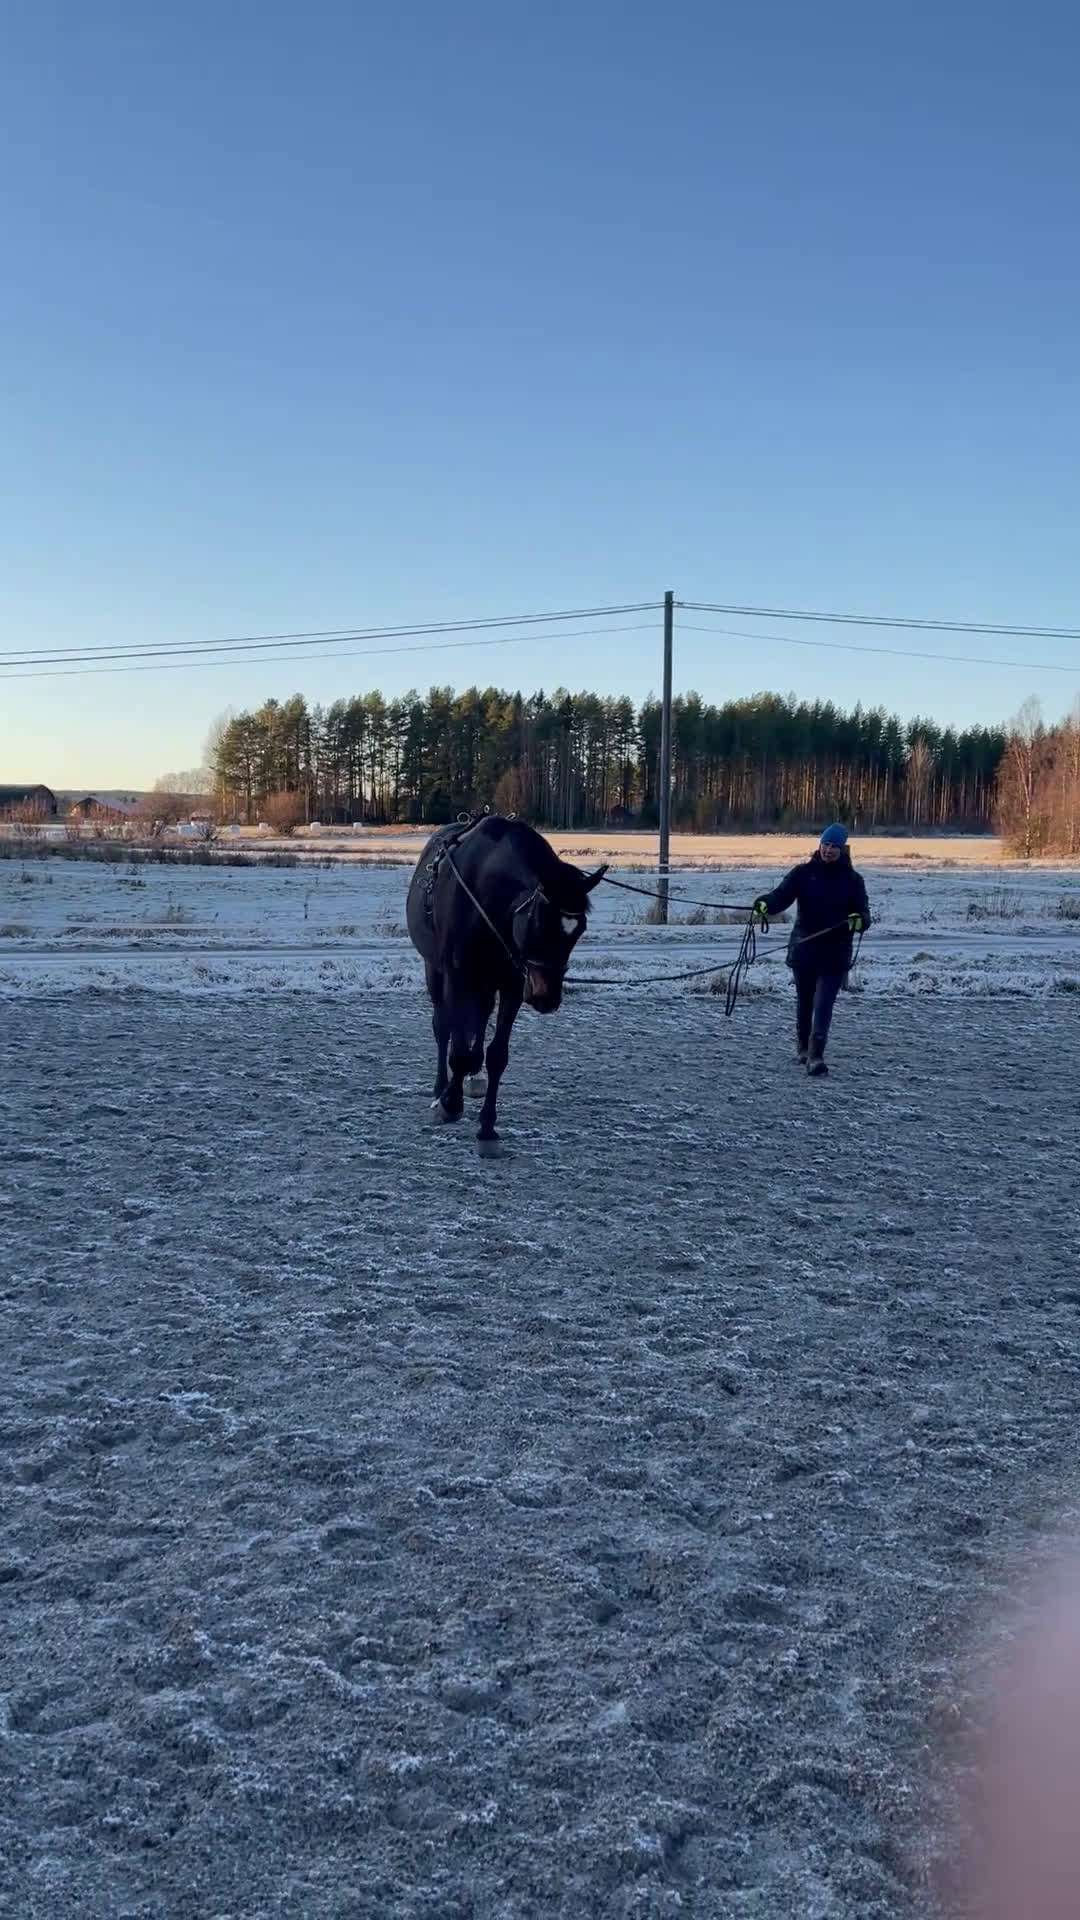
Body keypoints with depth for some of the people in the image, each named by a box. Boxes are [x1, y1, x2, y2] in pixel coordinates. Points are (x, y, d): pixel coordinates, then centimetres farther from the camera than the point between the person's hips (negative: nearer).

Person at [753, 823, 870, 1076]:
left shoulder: (852, 879, 1)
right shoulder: (803, 873, 1)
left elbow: (863, 912, -4)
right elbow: (781, 895, -11)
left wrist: (859, 920, -29)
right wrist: (765, 904, -33)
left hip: (835, 954, -2)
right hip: (803, 949, 2)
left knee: (823, 1005, -12)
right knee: (804, 1002, 16)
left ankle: (816, 1056, -15)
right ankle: (804, 1049, 35)